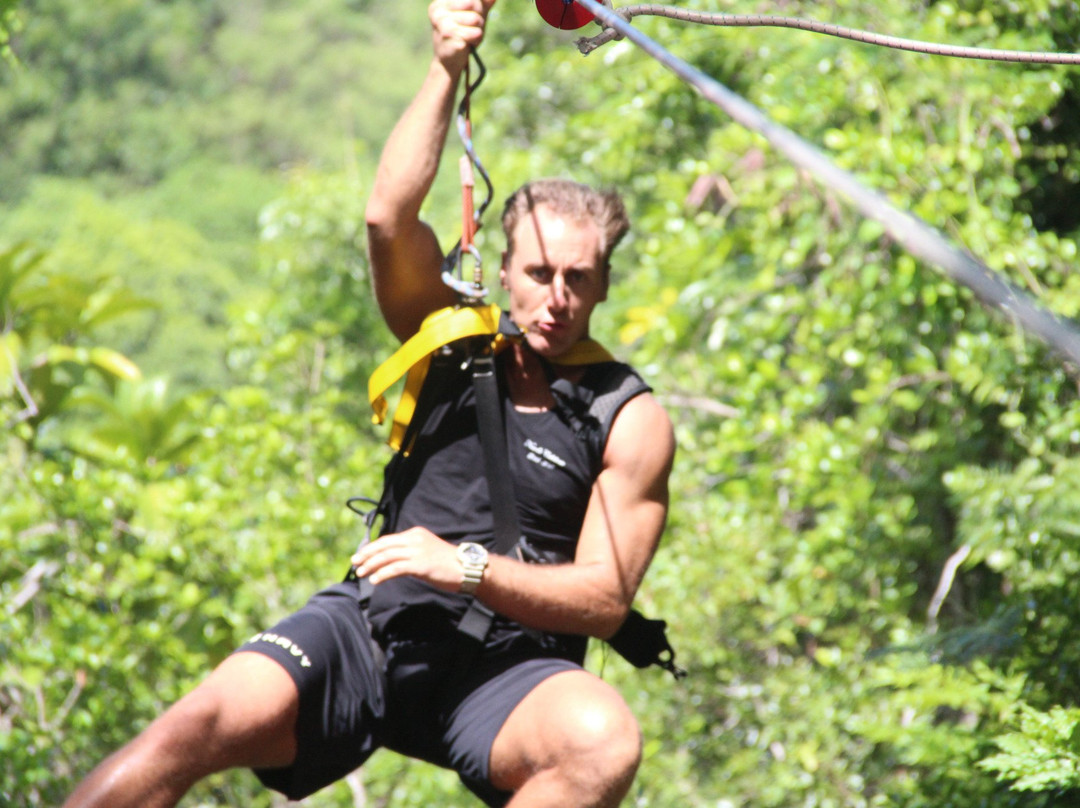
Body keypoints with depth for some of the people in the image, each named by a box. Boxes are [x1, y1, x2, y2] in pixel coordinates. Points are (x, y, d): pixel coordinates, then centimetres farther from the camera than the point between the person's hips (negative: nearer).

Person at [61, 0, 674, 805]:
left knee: (606, 743, -37)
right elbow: (388, 221, -7)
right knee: (205, 720, -26)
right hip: (372, 625, 2)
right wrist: (447, 73, -16)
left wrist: (468, 566, -17)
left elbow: (605, 599, -4)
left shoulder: (633, 422, 2)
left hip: (503, 667, -2)